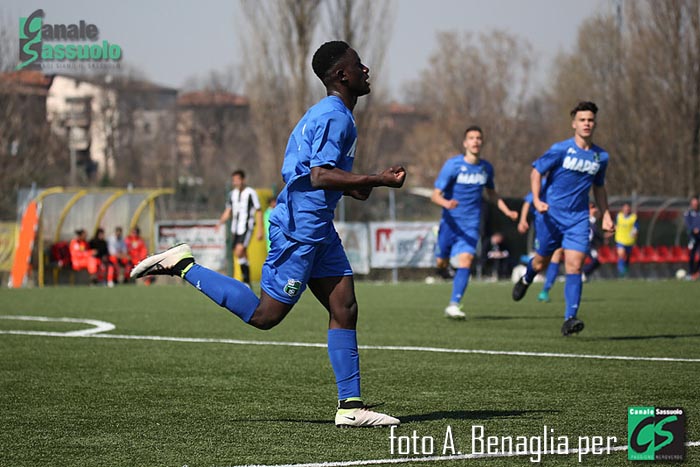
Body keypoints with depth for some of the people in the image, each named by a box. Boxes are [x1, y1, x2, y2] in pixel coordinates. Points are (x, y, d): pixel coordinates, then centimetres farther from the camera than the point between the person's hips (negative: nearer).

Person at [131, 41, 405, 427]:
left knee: (344, 309, 3)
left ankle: (351, 406, 2)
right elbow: (319, 176, -25)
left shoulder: (328, 114, 18)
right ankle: (183, 266, 3)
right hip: (299, 228, -10)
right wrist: (376, 180, -23)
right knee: (265, 315, -5)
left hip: (318, 228, 10)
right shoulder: (335, 117, -15)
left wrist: (350, 189, 16)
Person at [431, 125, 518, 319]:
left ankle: (454, 305, -17)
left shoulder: (486, 168, 4)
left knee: (465, 260, -17)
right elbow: (435, 195, -14)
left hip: (471, 225, 2)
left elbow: (492, 194, 23)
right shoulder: (453, 165, -10)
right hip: (450, 221, -2)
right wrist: (446, 203, -36)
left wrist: (507, 211, 10)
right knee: (441, 263, 7)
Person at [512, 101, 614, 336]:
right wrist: (537, 200, -18)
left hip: (578, 219, 2)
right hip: (551, 214, -2)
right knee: (541, 262, 11)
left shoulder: (601, 156, 6)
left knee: (574, 266, -13)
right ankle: (526, 279, 48)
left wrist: (606, 215, 15)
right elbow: (536, 170, -4)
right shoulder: (561, 149, -8)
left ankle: (570, 319, -15)